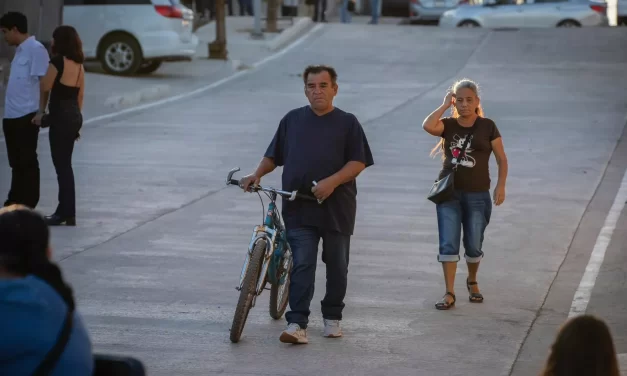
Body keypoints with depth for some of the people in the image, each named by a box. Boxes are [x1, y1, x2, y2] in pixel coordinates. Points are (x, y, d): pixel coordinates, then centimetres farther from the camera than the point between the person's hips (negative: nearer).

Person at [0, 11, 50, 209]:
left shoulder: (36, 49, -10)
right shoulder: (20, 50, 17)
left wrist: (41, 111, -18)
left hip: (27, 115, -9)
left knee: (27, 161, -3)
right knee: (16, 162, 13)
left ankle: (27, 206, 1)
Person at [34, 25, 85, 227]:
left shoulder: (58, 61, -14)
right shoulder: (78, 64, 10)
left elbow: (45, 87, -8)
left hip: (61, 117, -8)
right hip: (74, 117, 8)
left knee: (62, 166, -3)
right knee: (65, 165, 15)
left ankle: (68, 214, -1)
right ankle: (64, 210, 20)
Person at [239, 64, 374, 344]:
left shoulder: (347, 123, 4)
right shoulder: (292, 120, 11)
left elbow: (358, 162, -3)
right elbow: (274, 155, 18)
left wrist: (332, 181, -18)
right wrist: (257, 175, 0)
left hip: (336, 207, 0)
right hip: (299, 208, 0)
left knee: (336, 266, 10)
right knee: (302, 265, -9)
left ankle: (332, 318, 26)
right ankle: (297, 323, -14)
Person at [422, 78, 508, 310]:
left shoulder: (487, 127, -2)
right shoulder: (449, 125, 1)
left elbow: (501, 159, 1)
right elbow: (427, 126, -20)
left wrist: (500, 186, -9)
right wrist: (445, 105, -10)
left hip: (477, 195, -1)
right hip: (449, 193, 1)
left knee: (474, 246, 8)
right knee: (448, 244, -4)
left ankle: (472, 282, 35)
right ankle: (449, 293, 0)